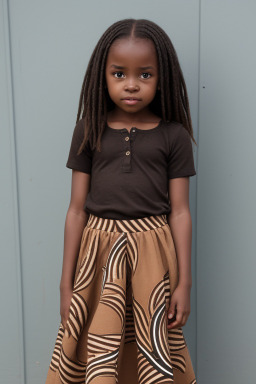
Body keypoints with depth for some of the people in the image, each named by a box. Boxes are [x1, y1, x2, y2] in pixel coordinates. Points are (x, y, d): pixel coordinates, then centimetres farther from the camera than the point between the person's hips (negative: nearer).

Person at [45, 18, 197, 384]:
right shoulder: (89, 131, 1)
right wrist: (66, 284, 3)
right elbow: (77, 209, 2)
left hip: (152, 251, 0)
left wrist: (184, 282, 0)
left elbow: (180, 212, 1)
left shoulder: (174, 136, -1)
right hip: (98, 251, 1)